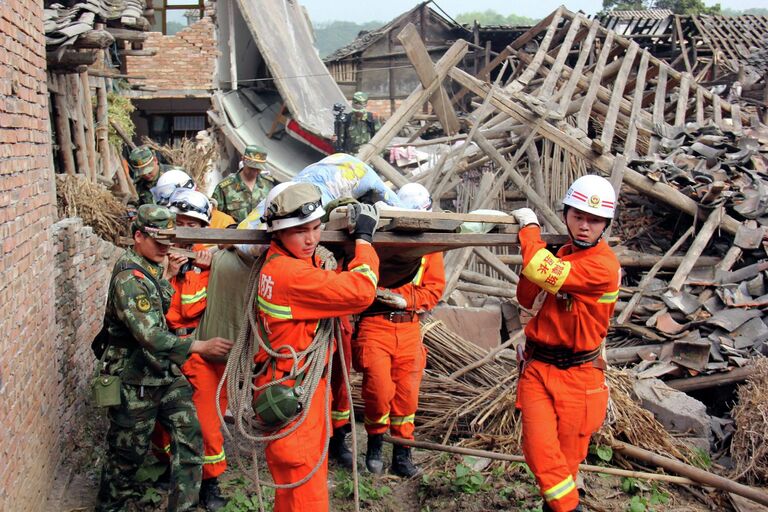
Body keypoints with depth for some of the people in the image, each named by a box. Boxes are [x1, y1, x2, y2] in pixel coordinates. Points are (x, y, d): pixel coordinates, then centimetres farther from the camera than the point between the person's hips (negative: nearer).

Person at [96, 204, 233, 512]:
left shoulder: (154, 268, 8)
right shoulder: (129, 278, -22)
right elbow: (149, 336, -30)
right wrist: (200, 347, -27)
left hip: (167, 373, 8)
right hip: (135, 380, -8)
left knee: (189, 437, 2)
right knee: (129, 451, 9)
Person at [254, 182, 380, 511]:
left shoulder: (281, 262, 6)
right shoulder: (292, 274, -25)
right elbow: (360, 292, -25)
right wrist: (363, 238, -12)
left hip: (305, 386, 10)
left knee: (298, 485, 22)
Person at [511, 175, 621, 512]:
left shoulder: (603, 266, -17)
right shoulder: (563, 254, 10)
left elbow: (541, 271, -28)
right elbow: (527, 299, 13)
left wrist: (529, 227, -10)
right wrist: (532, 245, -2)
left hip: (577, 375, -5)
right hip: (537, 368, 5)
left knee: (567, 457, 7)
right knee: (539, 449, -6)